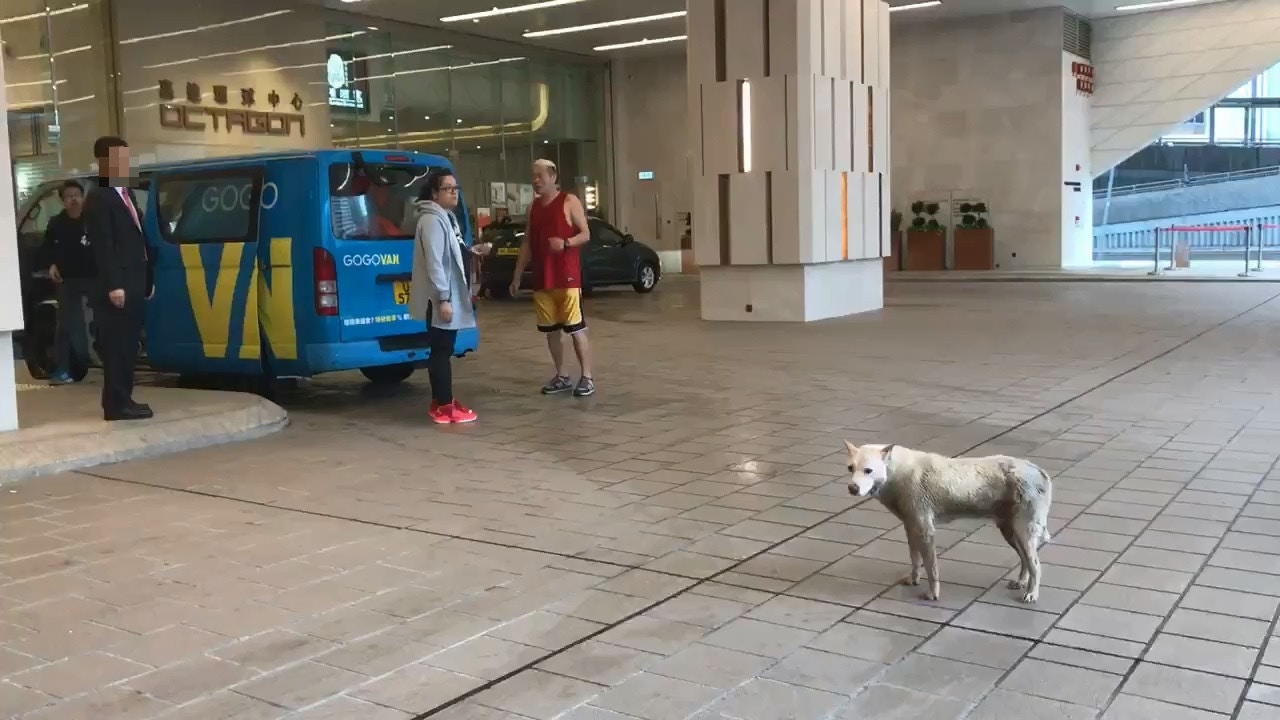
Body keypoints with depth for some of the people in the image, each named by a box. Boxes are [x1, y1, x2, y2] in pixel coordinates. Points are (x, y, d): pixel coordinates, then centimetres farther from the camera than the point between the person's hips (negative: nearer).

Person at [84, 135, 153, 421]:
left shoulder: (127, 193, 19)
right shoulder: (98, 198, -9)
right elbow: (102, 246, -16)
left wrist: (147, 279, 18)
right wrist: (113, 284, -22)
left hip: (134, 283, 9)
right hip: (117, 285, -9)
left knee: (129, 344, 12)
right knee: (117, 345, -5)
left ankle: (123, 400, 19)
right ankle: (117, 404, -1)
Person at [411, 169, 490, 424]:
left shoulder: (447, 217, 16)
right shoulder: (432, 220, -16)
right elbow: (434, 262, -23)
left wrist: (470, 251, 10)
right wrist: (443, 298, -25)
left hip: (451, 296, 10)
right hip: (439, 299, -10)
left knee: (443, 350, 14)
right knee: (441, 351, -6)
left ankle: (441, 401, 22)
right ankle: (445, 406, -3)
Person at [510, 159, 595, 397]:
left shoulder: (569, 201, -2)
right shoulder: (533, 207, 14)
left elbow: (585, 234, -4)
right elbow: (527, 243, 17)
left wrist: (565, 243, -24)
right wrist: (517, 276, 14)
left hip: (567, 277, -6)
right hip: (541, 279, 6)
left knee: (576, 329, -5)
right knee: (550, 330, 8)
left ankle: (587, 378, -1)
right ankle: (561, 377, 17)